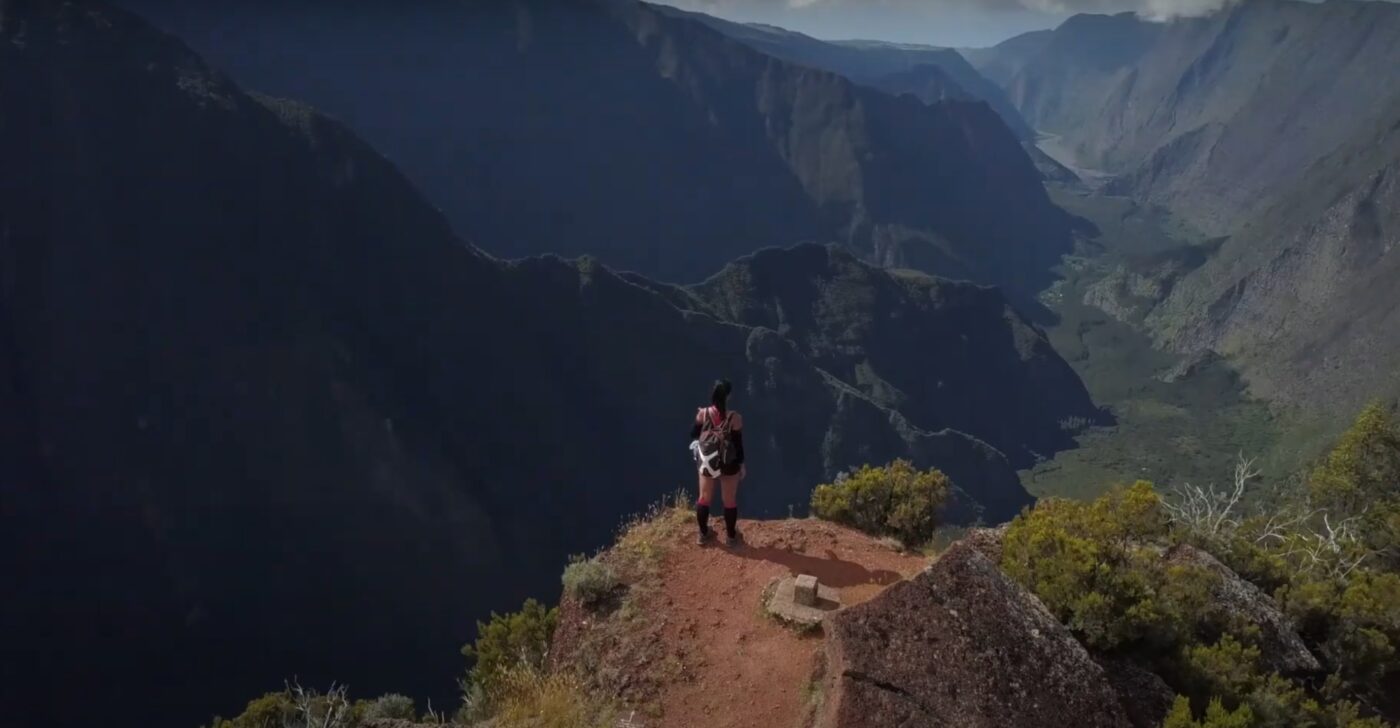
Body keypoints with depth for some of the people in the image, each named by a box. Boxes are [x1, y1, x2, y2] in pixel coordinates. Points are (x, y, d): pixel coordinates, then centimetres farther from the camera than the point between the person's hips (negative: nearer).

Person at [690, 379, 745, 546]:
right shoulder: (735, 418, -22)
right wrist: (741, 464, 2)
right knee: (730, 501, 17)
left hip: (706, 462, 2)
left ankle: (703, 533, 34)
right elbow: (738, 444, -12)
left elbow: (694, 434, 0)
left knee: (704, 498, 21)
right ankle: (731, 536, 31)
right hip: (729, 464, -2)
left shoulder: (703, 414, -15)